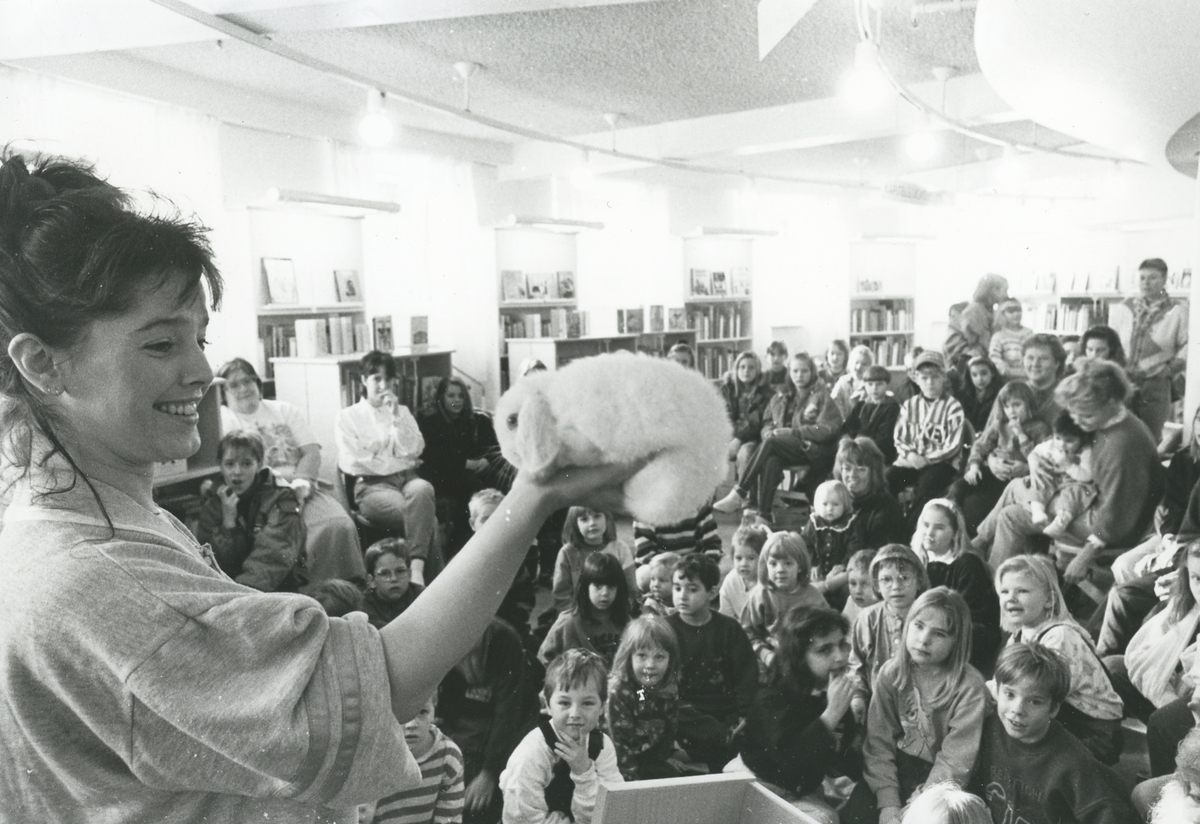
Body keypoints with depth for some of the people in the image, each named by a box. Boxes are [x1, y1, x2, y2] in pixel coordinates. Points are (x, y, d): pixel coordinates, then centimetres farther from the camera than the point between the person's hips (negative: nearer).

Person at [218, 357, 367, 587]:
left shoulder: (284, 410, 23)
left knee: (339, 527, -27)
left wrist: (301, 482, -9)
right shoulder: (221, 419, 11)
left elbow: (312, 451, 12)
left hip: (303, 487, 3)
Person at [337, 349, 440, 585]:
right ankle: (434, 578, -25)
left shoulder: (402, 412, 22)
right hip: (372, 485, -3)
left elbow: (414, 451, 6)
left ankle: (417, 566, -44)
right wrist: (400, 464, -1)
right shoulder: (348, 416, 11)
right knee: (427, 518, -32)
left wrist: (396, 417, -3)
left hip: (406, 479, 3)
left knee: (422, 489, -37)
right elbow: (352, 463, -2)